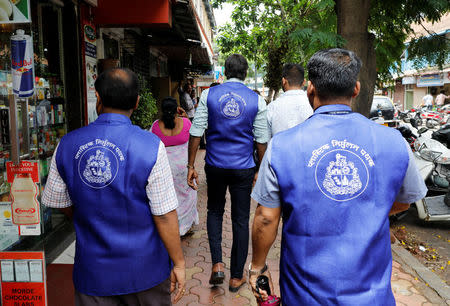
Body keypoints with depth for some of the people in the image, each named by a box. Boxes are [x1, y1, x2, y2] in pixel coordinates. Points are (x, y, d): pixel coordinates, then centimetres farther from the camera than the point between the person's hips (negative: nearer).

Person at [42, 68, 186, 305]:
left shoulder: (66, 145, -6)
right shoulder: (151, 146, -19)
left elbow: (59, 203, 6)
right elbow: (165, 215, -17)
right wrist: (178, 263, -4)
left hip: (92, 271, 3)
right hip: (144, 269, -2)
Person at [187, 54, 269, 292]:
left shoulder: (208, 95, -3)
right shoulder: (257, 100, -3)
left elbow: (196, 132, -5)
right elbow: (261, 140, -1)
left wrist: (191, 166, 2)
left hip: (215, 165, 1)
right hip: (243, 168, 0)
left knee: (214, 211, 22)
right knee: (240, 220, 11)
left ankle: (217, 264, 10)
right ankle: (236, 276, 23)